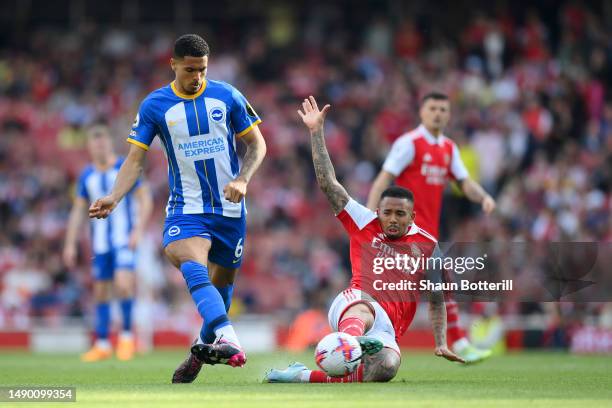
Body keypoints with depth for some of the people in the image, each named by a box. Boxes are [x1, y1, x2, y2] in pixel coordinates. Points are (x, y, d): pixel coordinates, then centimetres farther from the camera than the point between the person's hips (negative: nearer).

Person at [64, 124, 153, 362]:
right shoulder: (87, 176, 6)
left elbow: (145, 200, -5)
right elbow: (78, 211, 10)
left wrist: (138, 230, -16)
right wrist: (70, 245, 5)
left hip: (125, 239, -4)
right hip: (100, 242, 4)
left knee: (123, 284, -21)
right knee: (100, 292, 6)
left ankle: (127, 336, -4)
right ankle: (102, 345, 16)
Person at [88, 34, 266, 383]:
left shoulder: (227, 96, -1)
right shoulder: (155, 106, -2)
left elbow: (257, 145, 6)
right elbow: (136, 159, -1)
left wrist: (242, 179, -12)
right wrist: (114, 197, -17)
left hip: (229, 207, 2)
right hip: (186, 207, -2)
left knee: (222, 281, 8)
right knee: (193, 267, -29)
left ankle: (203, 349, 32)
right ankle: (228, 340, -46)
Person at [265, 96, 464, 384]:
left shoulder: (427, 246, 16)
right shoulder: (365, 224, 14)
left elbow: (436, 299, 21)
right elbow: (328, 184, 9)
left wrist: (441, 344, 8)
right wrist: (316, 132, 5)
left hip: (387, 329, 1)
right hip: (353, 304, -1)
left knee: (387, 367, -34)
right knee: (364, 308, -40)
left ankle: (305, 376, -26)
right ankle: (350, 339, -76)